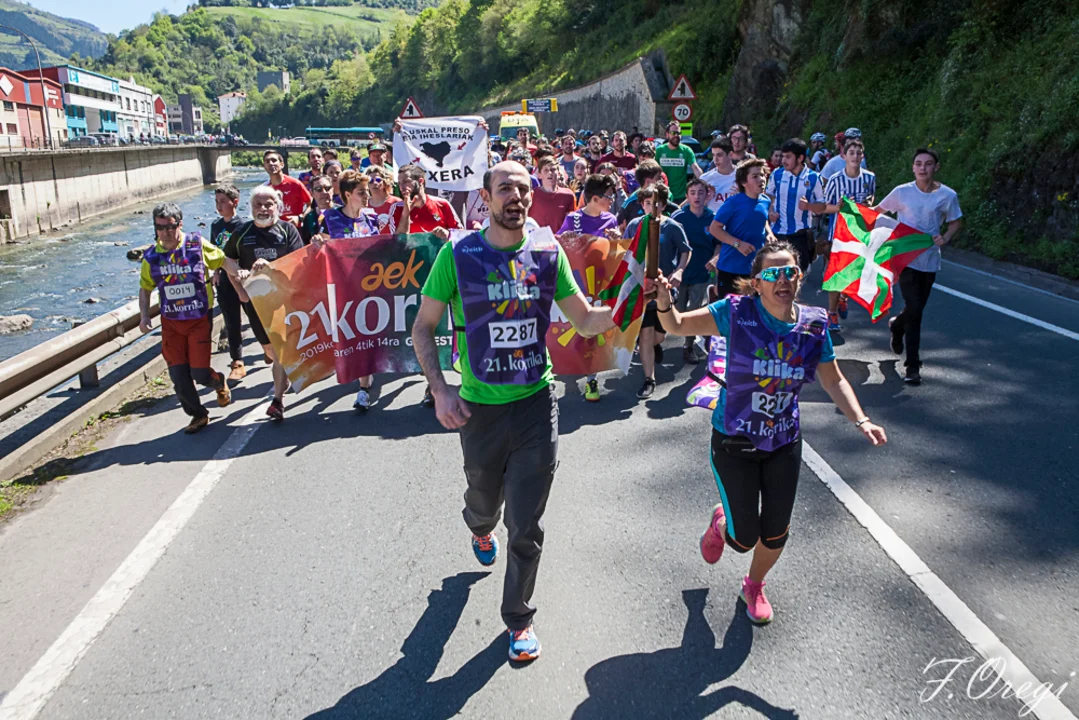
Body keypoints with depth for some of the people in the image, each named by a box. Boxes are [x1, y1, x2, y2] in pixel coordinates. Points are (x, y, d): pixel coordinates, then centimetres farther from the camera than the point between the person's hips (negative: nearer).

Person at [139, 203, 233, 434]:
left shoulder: (198, 245, -11)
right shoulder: (151, 256, -1)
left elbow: (224, 262, 2)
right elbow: (145, 288, 10)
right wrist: (144, 316, -1)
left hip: (200, 320, -3)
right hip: (171, 323, 3)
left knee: (199, 373, -6)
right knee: (178, 374, 2)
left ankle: (219, 383, 31)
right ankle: (198, 415, 23)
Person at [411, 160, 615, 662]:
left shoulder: (548, 253, -2)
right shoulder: (458, 255, -8)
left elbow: (585, 320, 4)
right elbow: (423, 327, -2)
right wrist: (440, 389, -13)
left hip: (536, 401, 0)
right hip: (480, 407, 0)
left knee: (526, 526, 4)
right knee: (484, 500, 22)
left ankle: (519, 617, 26)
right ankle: (480, 527, 62)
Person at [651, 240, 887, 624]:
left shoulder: (813, 325, -8)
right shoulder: (736, 312, -18)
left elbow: (833, 380, 3)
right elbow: (678, 325, -16)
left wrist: (861, 420, -11)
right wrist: (664, 303, -39)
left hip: (784, 445, 3)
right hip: (734, 444, -3)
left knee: (776, 534, 12)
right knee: (745, 539, 3)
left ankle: (754, 586, 46)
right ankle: (721, 522, 42)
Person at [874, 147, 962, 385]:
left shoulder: (948, 196, -3)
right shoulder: (902, 192, -5)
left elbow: (956, 222, 9)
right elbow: (878, 211, 8)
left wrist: (946, 238, -9)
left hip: (930, 260, 3)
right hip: (906, 258, -3)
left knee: (916, 309, 13)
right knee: (914, 310, -10)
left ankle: (897, 325, 50)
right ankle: (913, 365, -1)